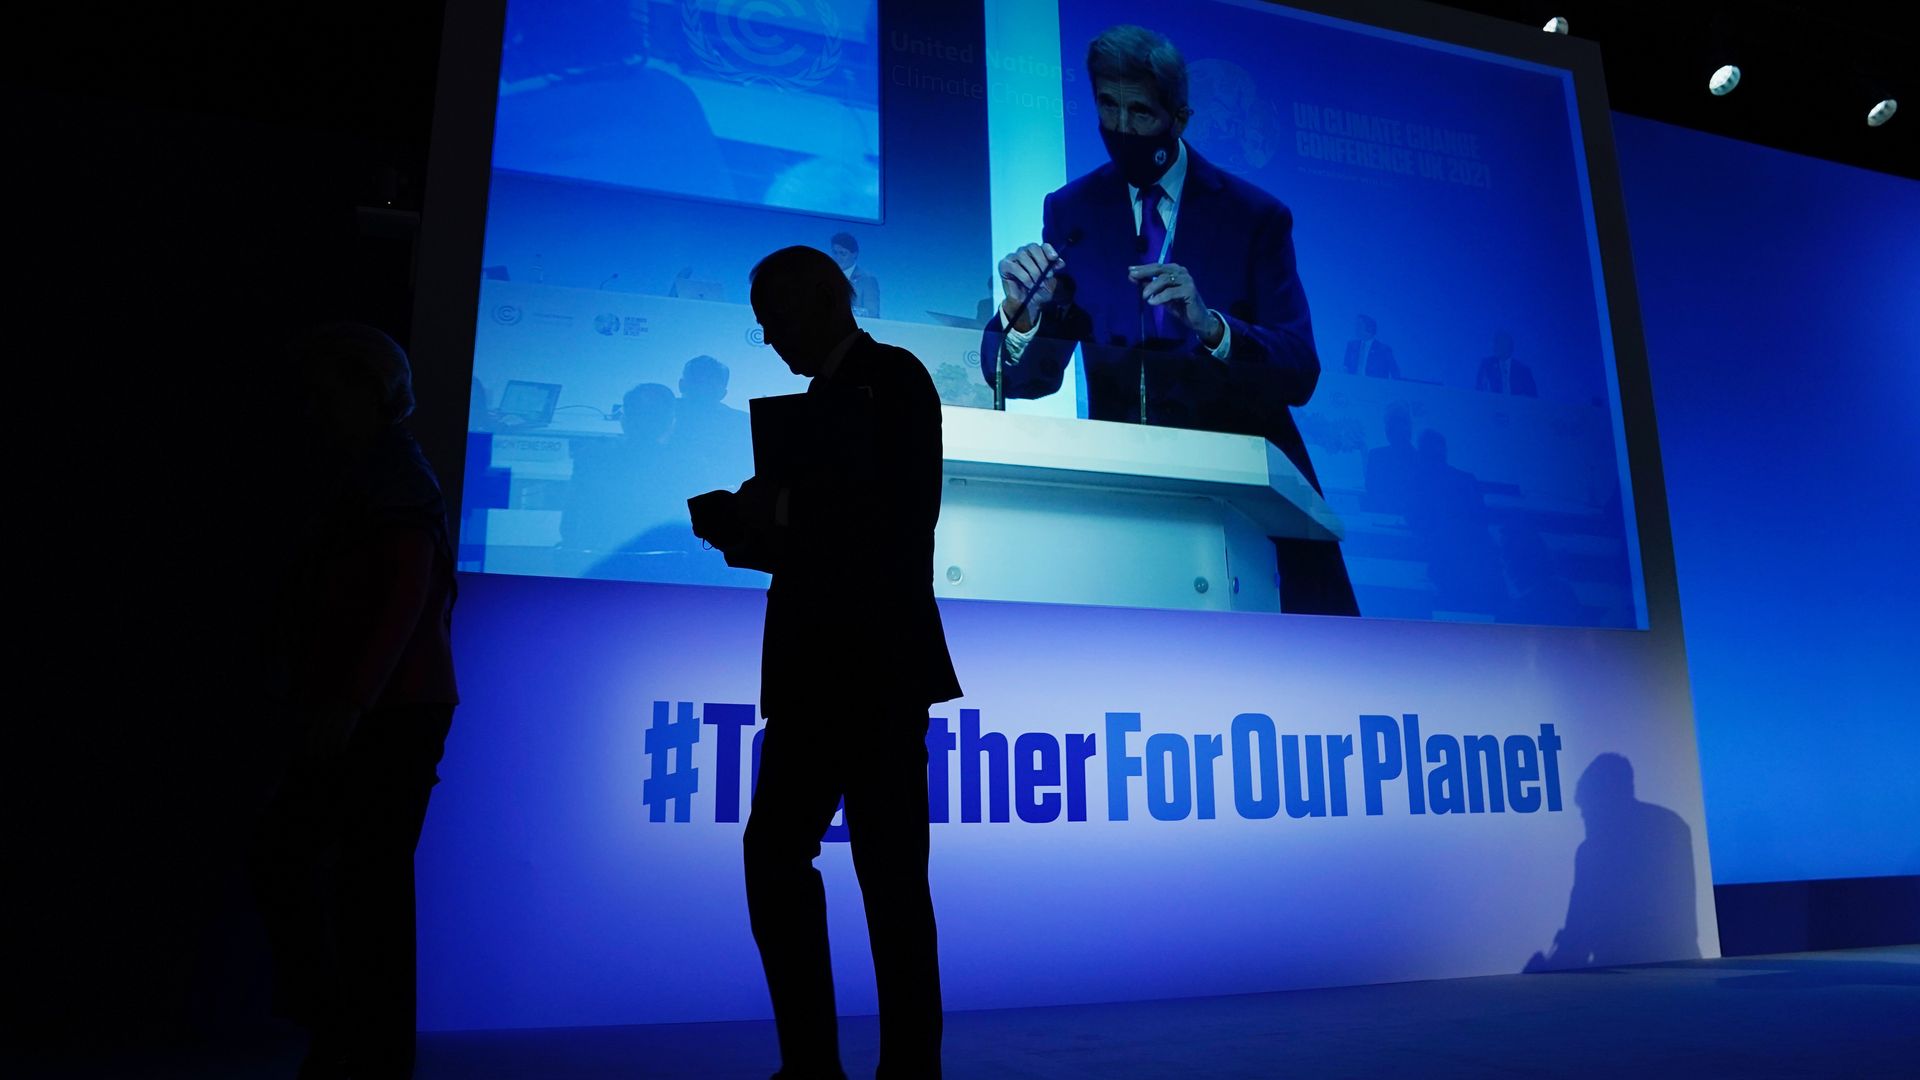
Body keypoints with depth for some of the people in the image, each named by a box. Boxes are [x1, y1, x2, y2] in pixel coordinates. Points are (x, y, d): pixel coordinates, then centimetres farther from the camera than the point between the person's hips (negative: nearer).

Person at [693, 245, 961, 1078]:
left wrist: (781, 516, -10)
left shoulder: (893, 378, -3)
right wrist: (750, 527, 3)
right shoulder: (825, 396, 21)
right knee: (775, 854, 8)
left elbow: (900, 522, -17)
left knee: (887, 870, -4)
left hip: (879, 664, -9)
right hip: (818, 667, 9)